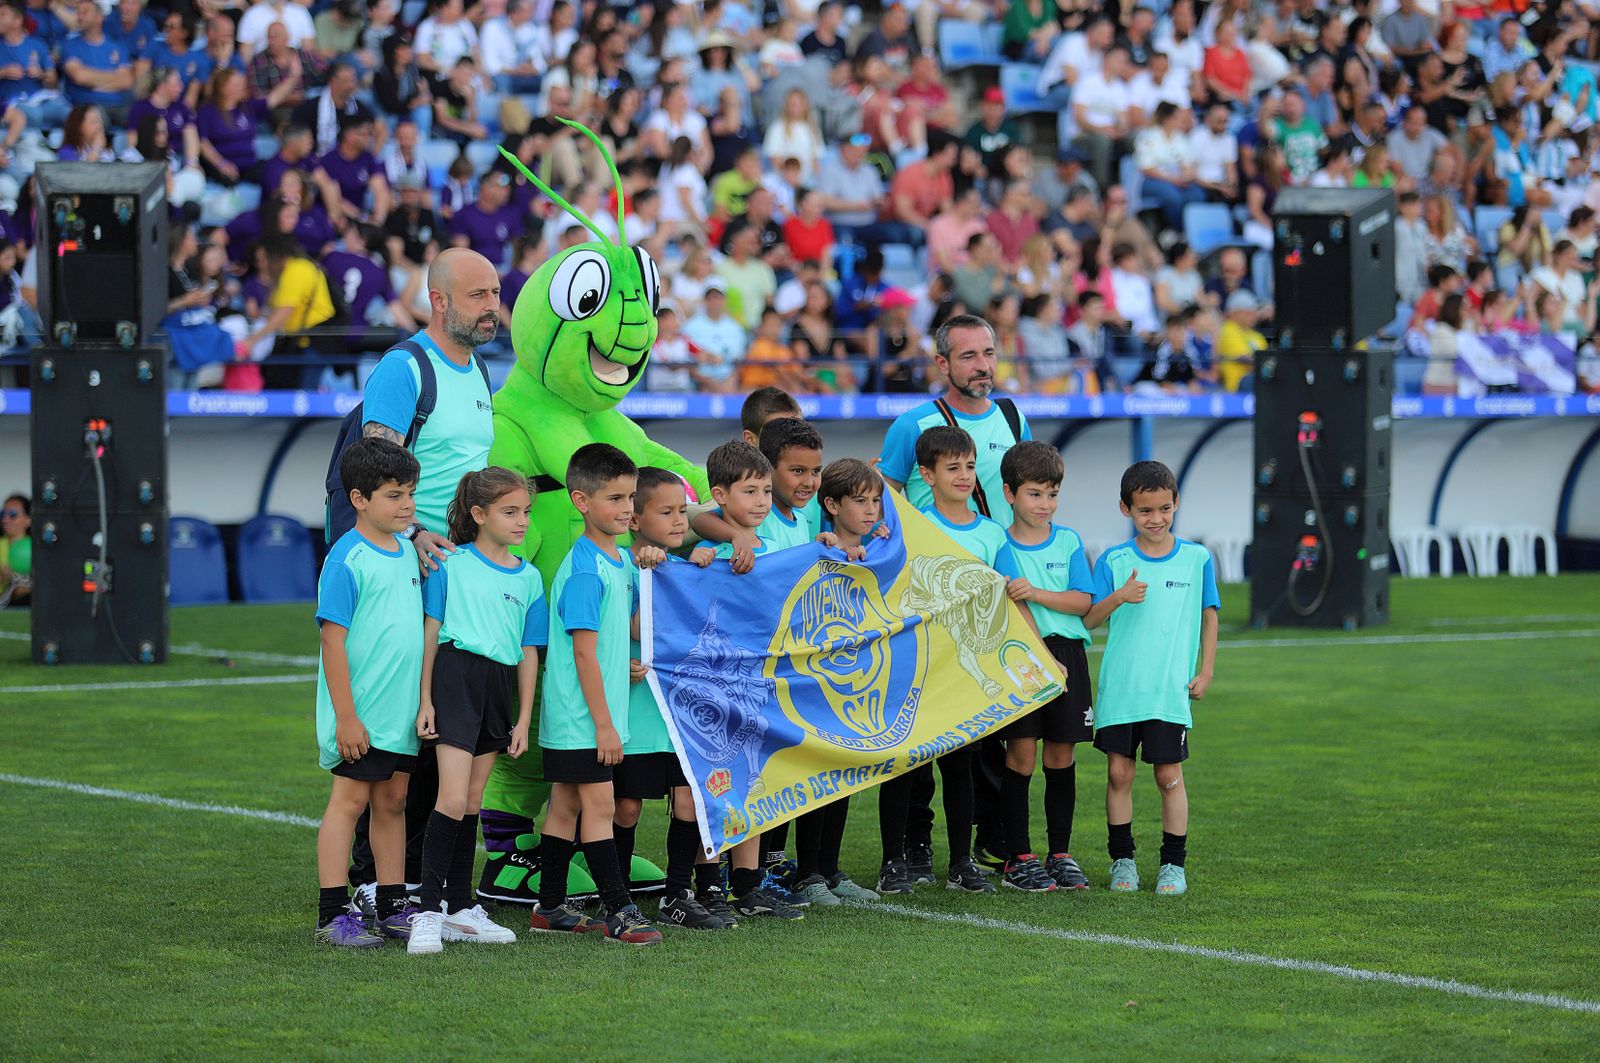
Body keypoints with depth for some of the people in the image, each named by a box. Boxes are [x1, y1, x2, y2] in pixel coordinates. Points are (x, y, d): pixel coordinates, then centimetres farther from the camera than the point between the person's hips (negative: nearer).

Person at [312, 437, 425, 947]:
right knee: (351, 799, -4)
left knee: (392, 802, 12)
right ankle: (333, 914, -1)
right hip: (360, 713, -7)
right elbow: (333, 640, -15)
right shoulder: (346, 560, -14)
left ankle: (391, 908, 18)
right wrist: (346, 717, -18)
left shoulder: (406, 551, 10)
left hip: (403, 711, 7)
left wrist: (425, 698, 17)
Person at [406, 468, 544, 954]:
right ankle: (429, 911, -12)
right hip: (456, 673, -5)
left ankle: (461, 908, 17)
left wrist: (524, 719, 11)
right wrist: (425, 700, -5)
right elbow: (430, 633, -1)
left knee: (472, 803, 11)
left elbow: (529, 652, 13)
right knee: (453, 799, -13)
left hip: (500, 686, 5)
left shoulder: (529, 578, 11)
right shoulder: (451, 565, -2)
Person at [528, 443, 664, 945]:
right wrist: (604, 723, -19)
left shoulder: (620, 560, 9)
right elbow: (585, 653, -19)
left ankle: (551, 907, 19)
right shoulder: (584, 570, -18)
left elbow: (636, 630, 13)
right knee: (599, 804, -7)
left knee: (566, 805, 13)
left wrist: (647, 576, 2)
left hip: (596, 713, 9)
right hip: (580, 714, -9)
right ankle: (617, 910, -6)